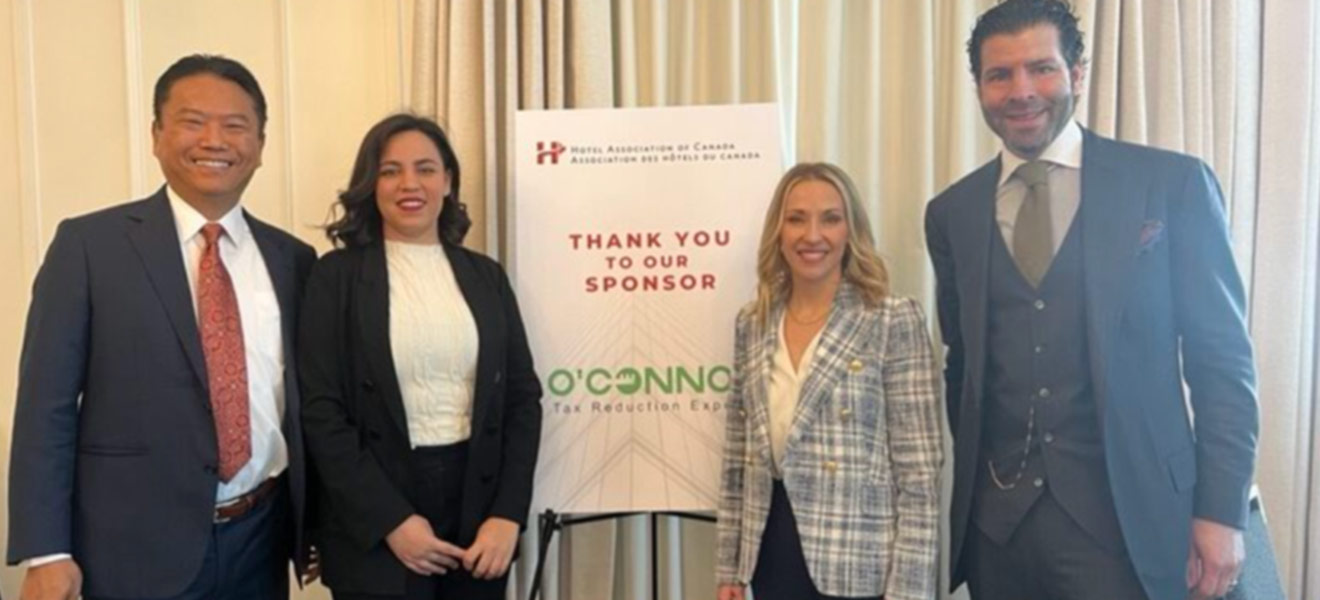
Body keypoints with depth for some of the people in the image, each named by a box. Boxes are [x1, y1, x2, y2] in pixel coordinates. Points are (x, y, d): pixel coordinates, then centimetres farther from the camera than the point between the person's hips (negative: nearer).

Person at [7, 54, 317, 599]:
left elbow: (302, 399, 9)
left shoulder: (292, 258, 5)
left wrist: (317, 527, 10)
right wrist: (46, 553, -10)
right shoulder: (89, 244, -4)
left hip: (261, 539, 3)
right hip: (138, 547, -3)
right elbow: (46, 405, -5)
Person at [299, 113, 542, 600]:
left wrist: (507, 514, -6)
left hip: (480, 508, 3)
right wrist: (391, 520, -13)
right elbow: (321, 411, -7)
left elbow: (522, 395, 4)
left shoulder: (485, 275, 6)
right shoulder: (337, 275, -3)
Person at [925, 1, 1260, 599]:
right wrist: (972, 487, 10)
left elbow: (1222, 360, -2)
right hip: (995, 519, 3)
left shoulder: (1173, 184, -3)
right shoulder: (952, 212, 5)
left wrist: (1221, 509, -6)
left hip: (1127, 514, -2)